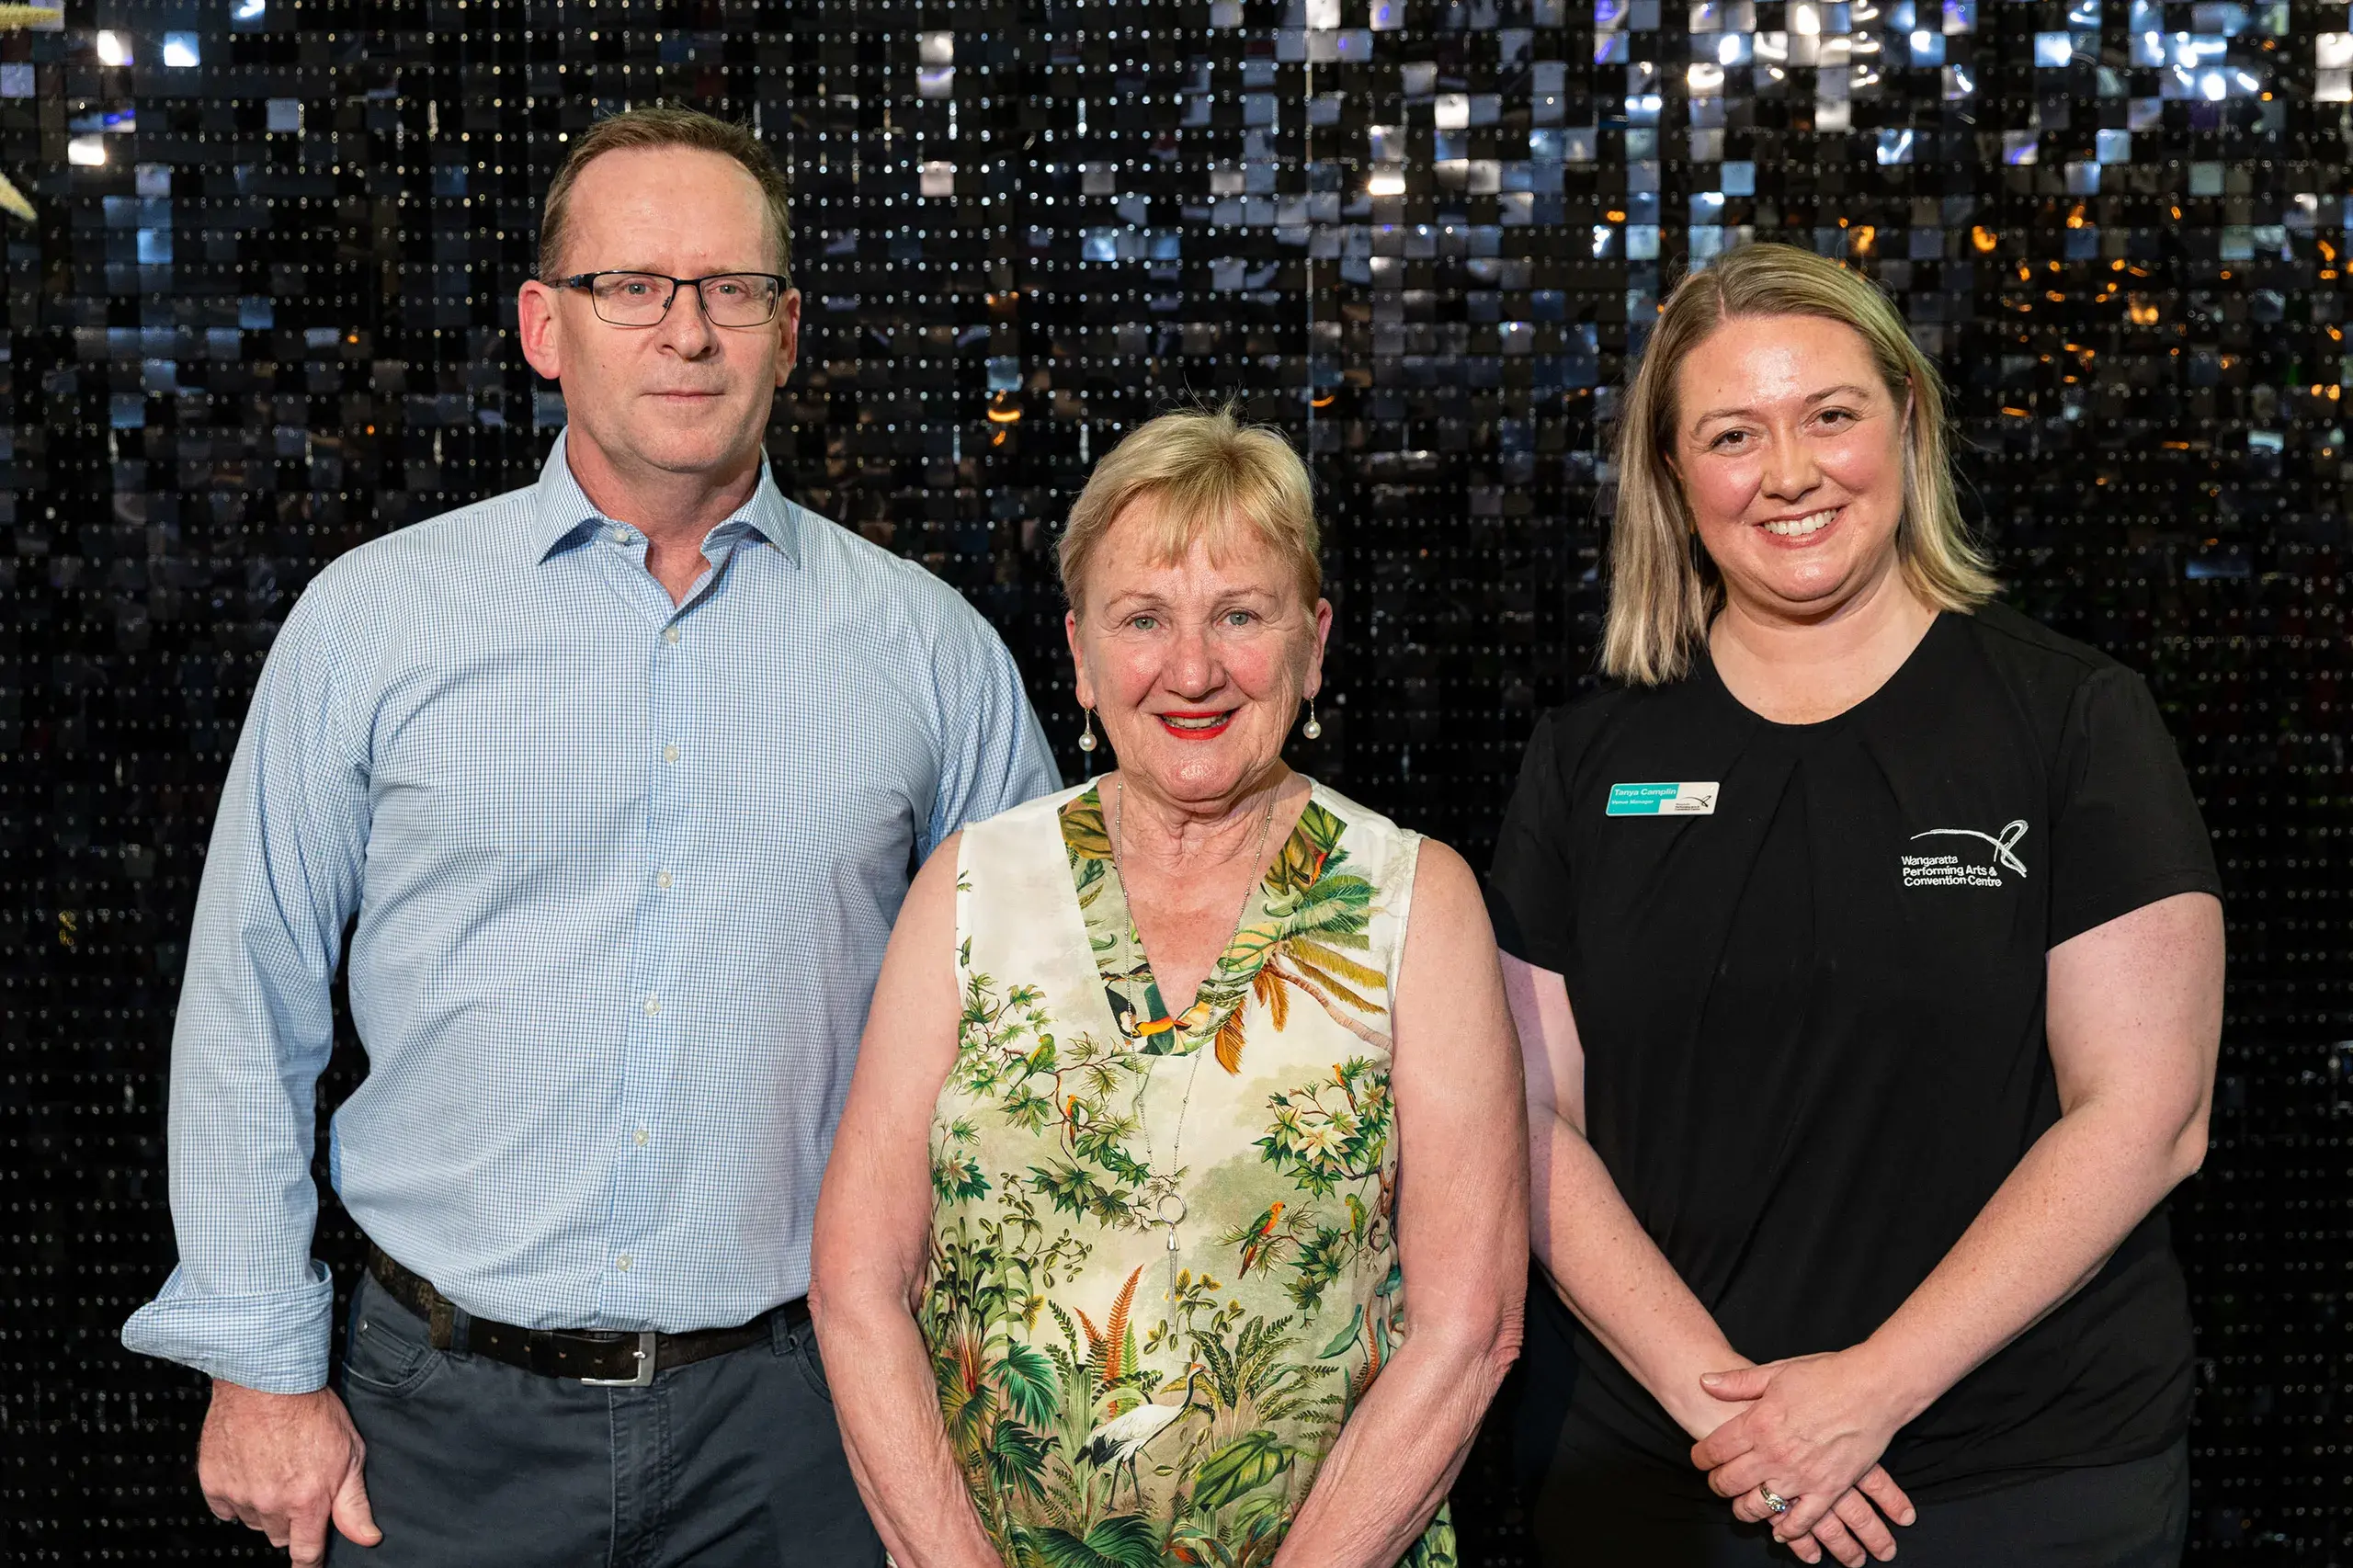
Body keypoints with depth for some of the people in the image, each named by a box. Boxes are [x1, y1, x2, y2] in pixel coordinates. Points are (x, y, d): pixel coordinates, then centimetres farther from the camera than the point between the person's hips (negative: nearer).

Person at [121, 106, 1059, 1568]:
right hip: (450, 1417, 0)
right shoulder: (371, 617, 0)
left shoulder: (926, 644, 1)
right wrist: (261, 1364, 1)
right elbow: (250, 1007, 4)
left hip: (794, 1411, 1)